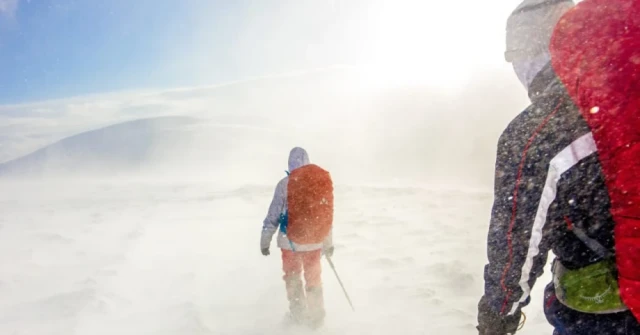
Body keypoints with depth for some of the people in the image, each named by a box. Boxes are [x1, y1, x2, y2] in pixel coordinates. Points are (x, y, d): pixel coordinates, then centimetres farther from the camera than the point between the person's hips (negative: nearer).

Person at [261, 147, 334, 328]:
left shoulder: (285, 183, -12)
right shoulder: (321, 181, -1)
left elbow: (273, 214, -10)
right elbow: (328, 213, 5)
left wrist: (265, 240, -1)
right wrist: (329, 242, 14)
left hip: (290, 240, -3)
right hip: (314, 241, 3)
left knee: (293, 277, 16)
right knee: (314, 278, 18)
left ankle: (298, 314, 20)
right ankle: (316, 316, 27)